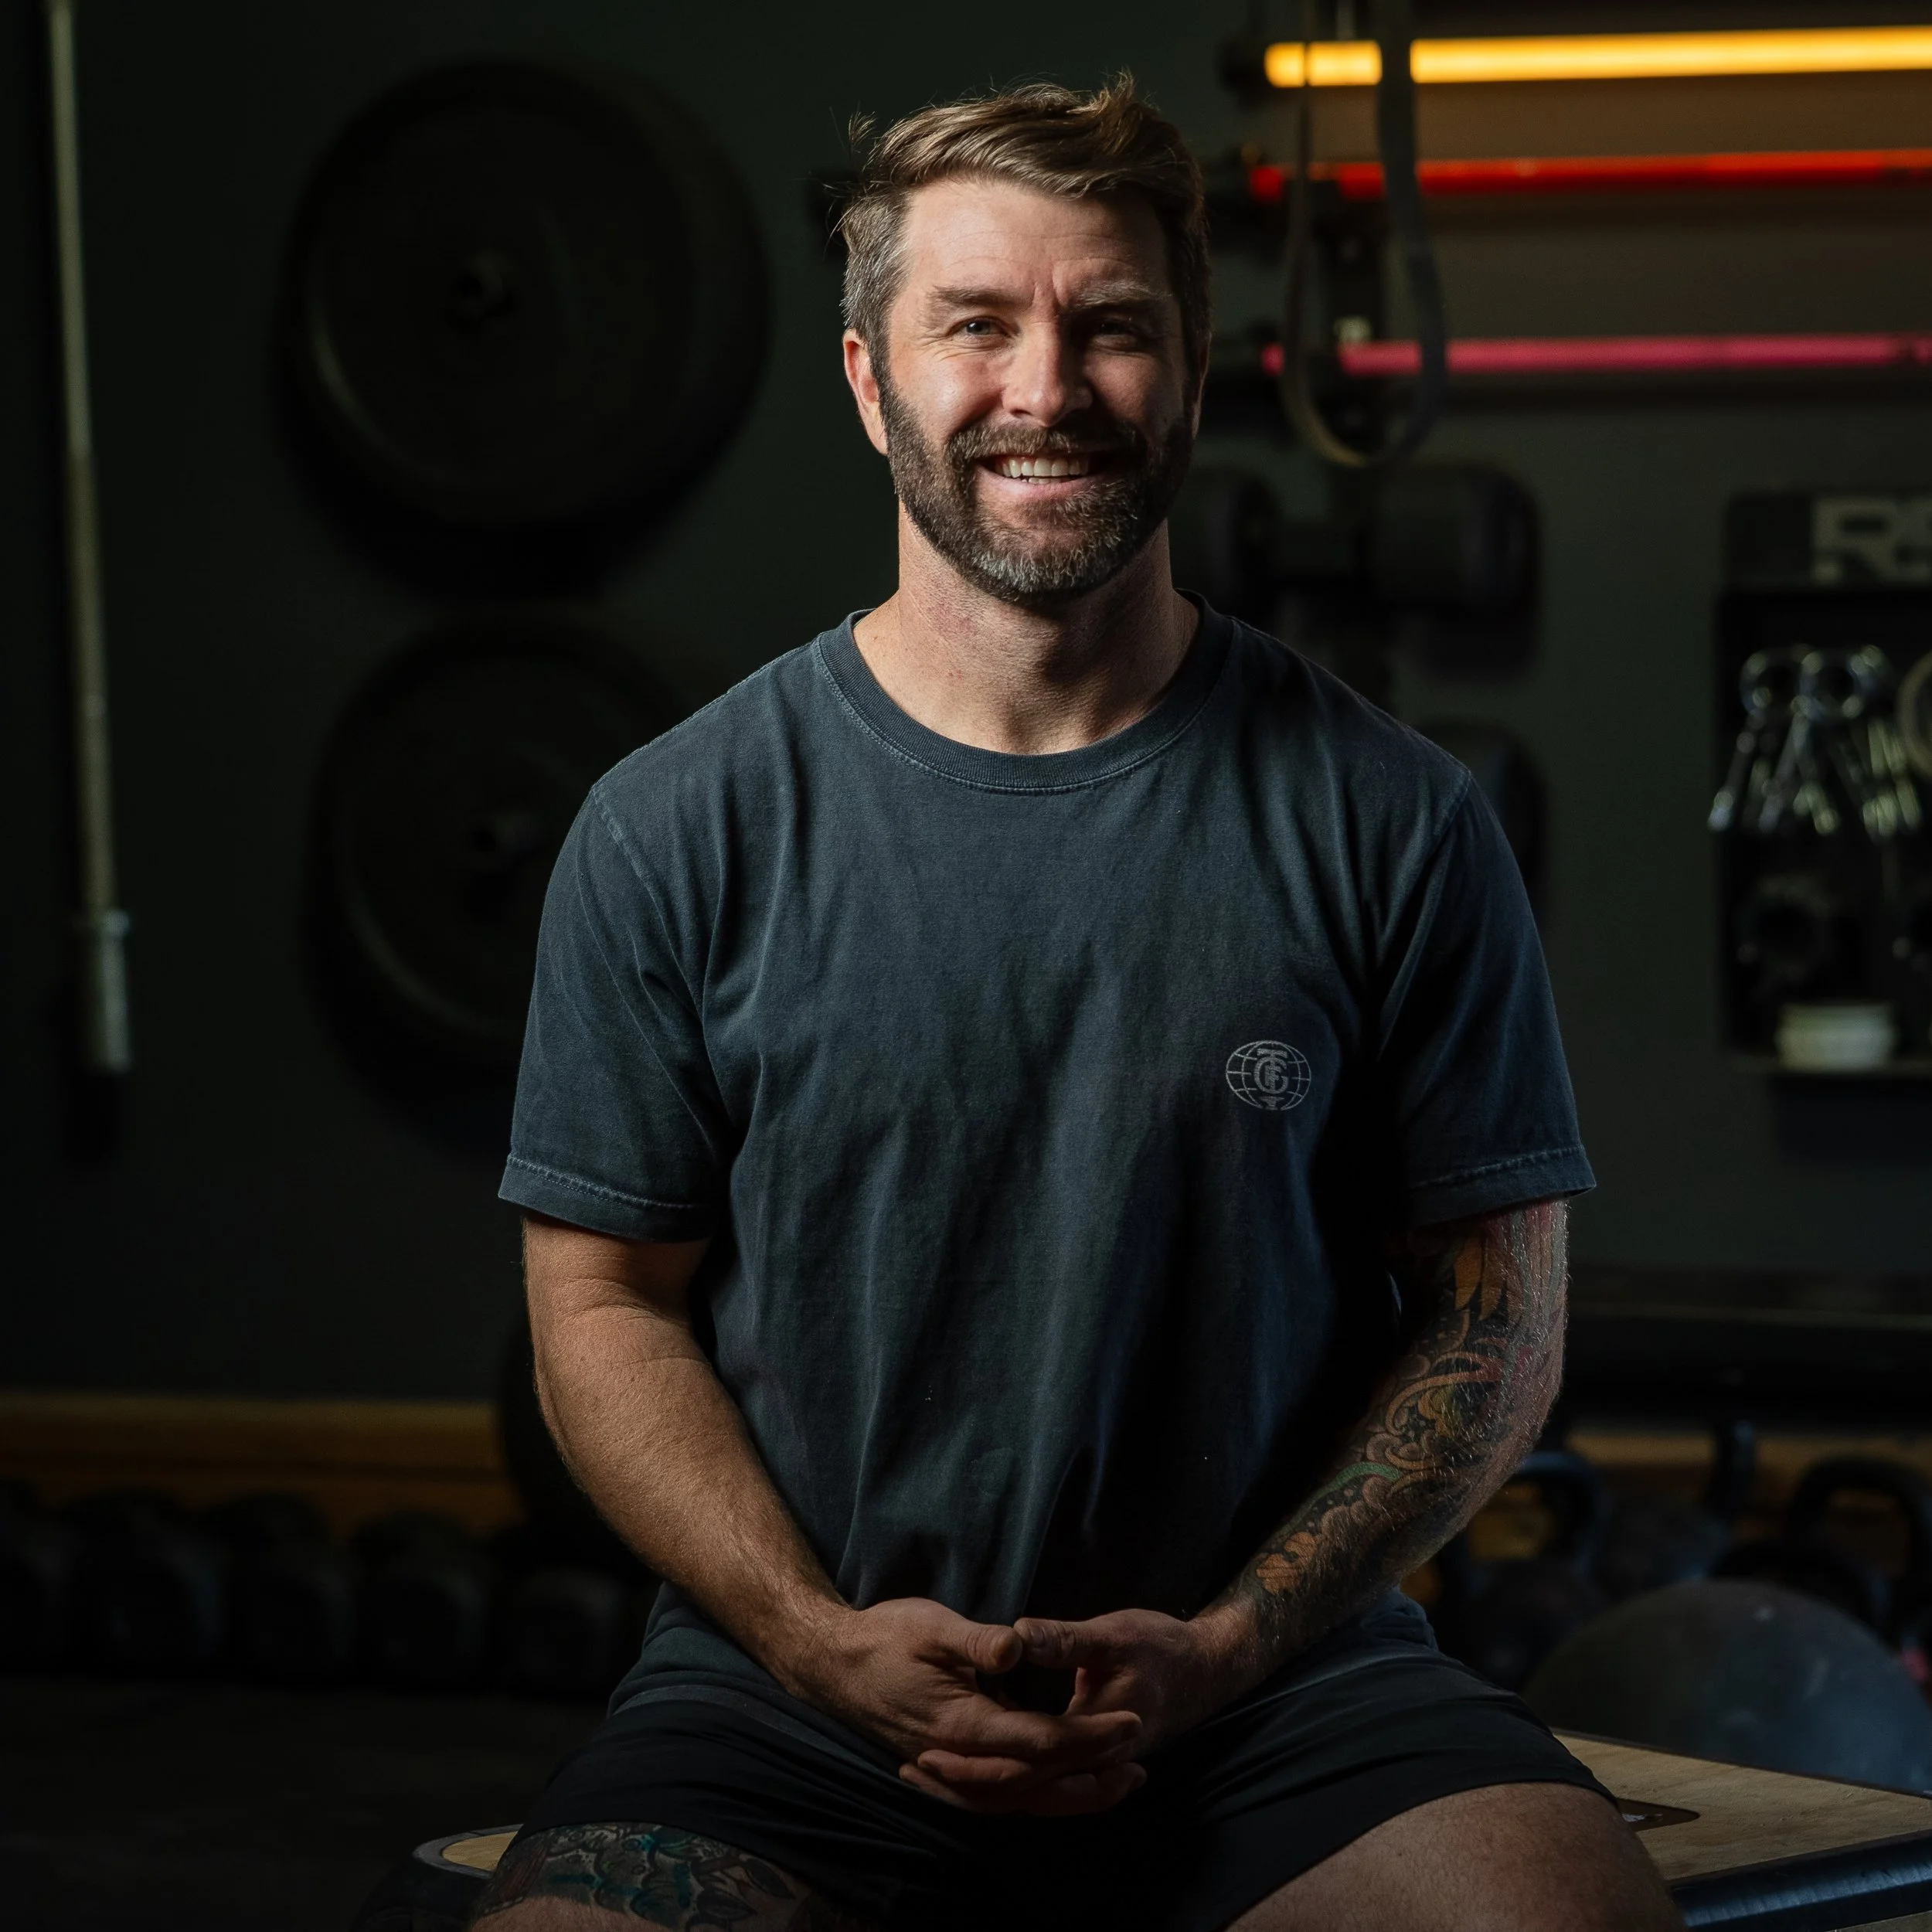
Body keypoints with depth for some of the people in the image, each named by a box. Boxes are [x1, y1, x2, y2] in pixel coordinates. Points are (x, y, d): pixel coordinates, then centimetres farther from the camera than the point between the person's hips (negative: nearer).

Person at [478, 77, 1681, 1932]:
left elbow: (1496, 1313, 5)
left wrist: (1221, 1651, -8)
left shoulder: (1390, 826, 3)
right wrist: (818, 1637, -10)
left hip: (1286, 1685, 0)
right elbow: (606, 1304, 5)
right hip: (786, 1696, 0)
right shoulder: (674, 835, 3)